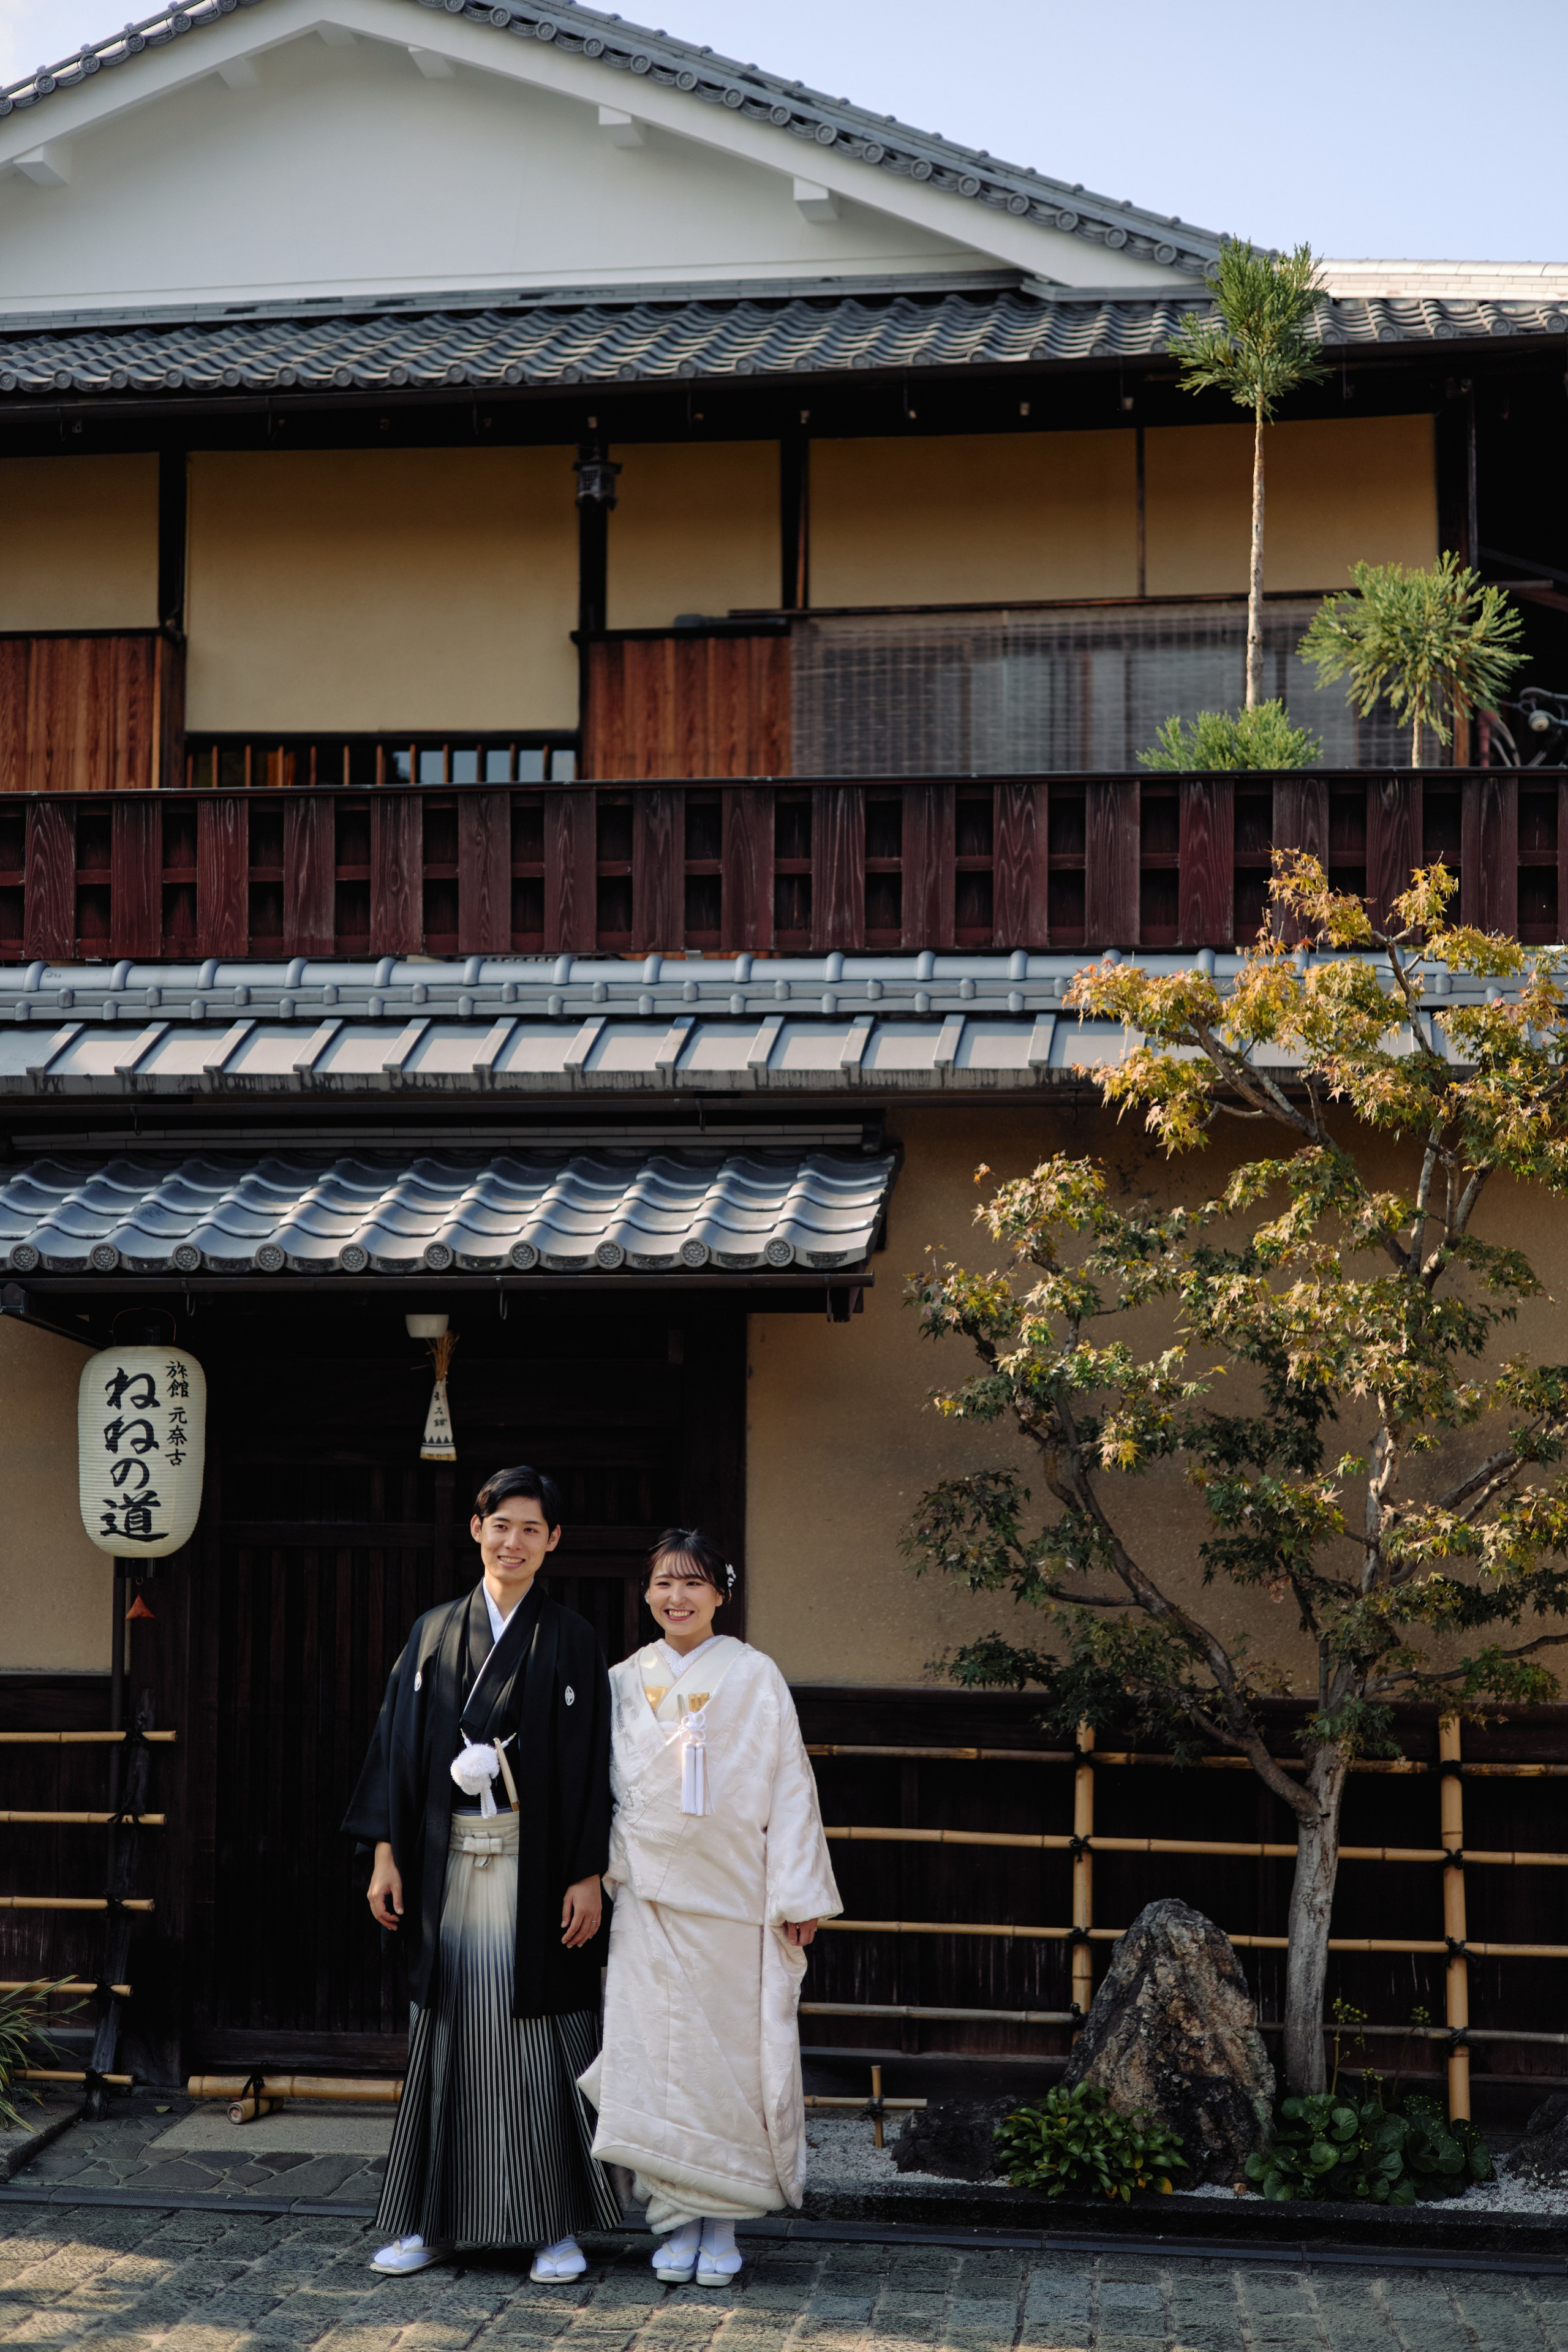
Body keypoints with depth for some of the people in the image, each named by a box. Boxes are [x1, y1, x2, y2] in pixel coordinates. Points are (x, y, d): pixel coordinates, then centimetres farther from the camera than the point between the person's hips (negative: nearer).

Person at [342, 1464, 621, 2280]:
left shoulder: (569, 1640, 2)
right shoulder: (433, 1633, 9)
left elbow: (592, 1763, -2)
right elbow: (398, 1746, 8)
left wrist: (587, 1876, -8)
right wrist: (387, 1856, 1)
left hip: (533, 1864, -2)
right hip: (447, 1864, 3)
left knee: (539, 2034, 0)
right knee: (447, 2031, 6)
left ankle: (558, 2225, 8)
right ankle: (431, 2219, 16)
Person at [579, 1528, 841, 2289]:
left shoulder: (754, 1676, 1)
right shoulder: (626, 1682, 9)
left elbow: (788, 1785, 0)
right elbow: (607, 1789, 14)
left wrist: (798, 1894, -5)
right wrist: (602, 1876, 7)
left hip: (734, 1898, -2)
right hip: (651, 1898, 2)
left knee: (733, 2055, 0)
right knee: (657, 2054, -1)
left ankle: (721, 2224, 10)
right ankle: (678, 2221, 8)